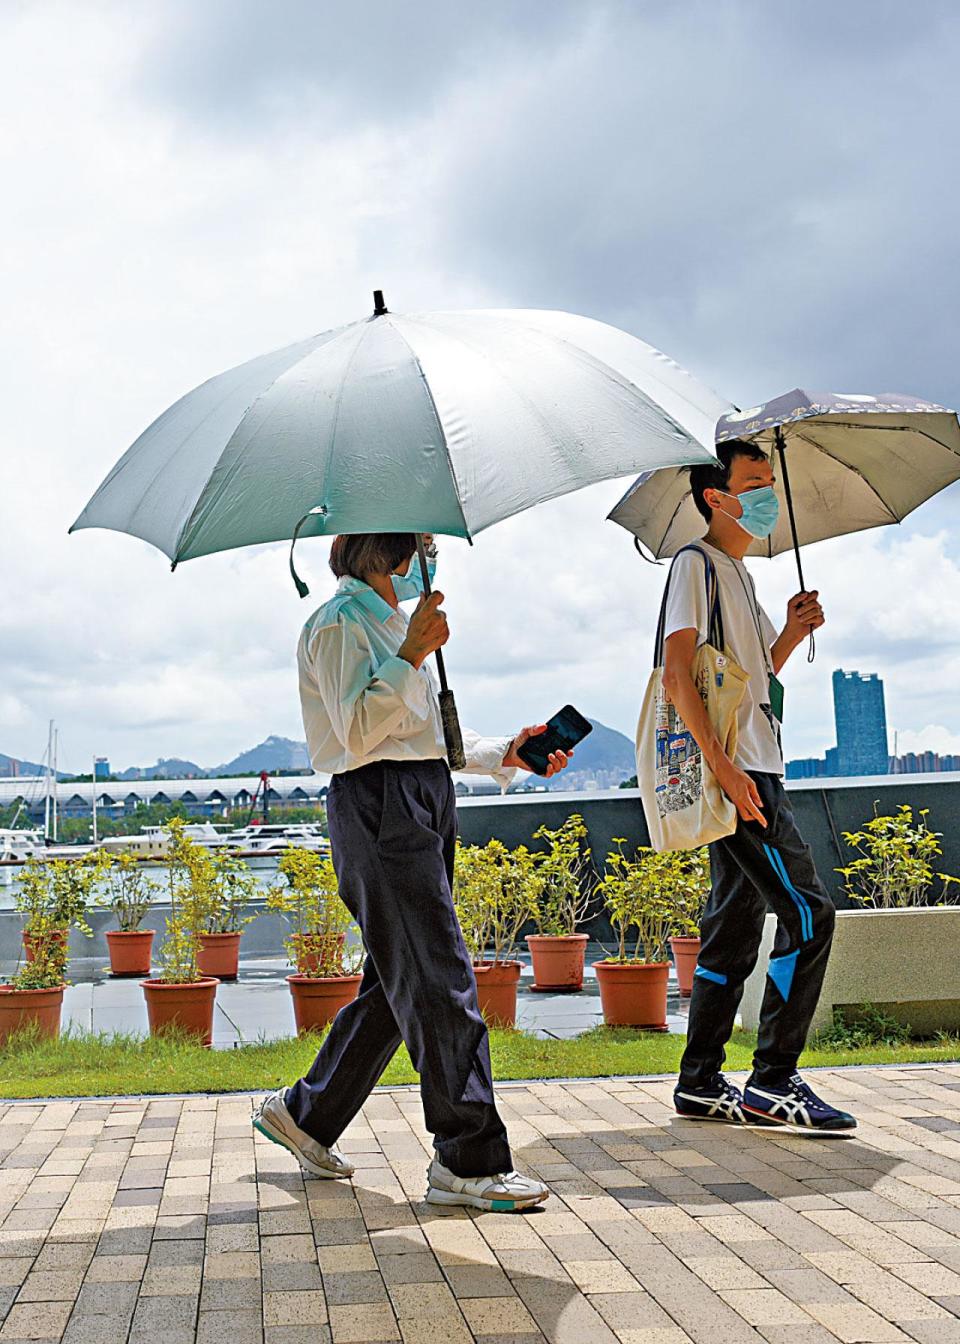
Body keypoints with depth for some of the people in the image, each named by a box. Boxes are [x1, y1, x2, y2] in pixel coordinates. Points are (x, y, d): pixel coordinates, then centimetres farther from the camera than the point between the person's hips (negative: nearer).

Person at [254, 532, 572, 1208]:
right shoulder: (341, 624, -6)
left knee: (398, 982, 12)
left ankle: (306, 1115, 26)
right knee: (442, 982, -11)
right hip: (379, 805, -10)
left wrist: (503, 753, 17)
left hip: (426, 802, 10)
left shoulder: (391, 621, 24)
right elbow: (357, 733, -18)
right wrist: (411, 656, -22)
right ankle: (468, 1160, -6)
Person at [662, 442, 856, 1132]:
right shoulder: (696, 563, -4)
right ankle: (773, 1080, -8)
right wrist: (722, 764, -21)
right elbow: (677, 672, -14)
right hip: (734, 770, -10)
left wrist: (793, 633, 8)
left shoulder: (740, 575, 24)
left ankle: (701, 1082, 15)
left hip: (753, 770, 10)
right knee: (808, 912, -13)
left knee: (735, 929, 9)